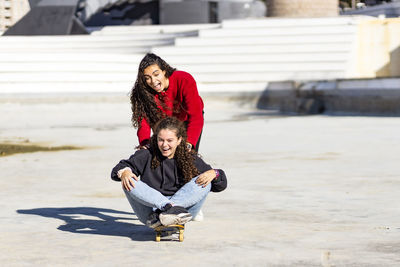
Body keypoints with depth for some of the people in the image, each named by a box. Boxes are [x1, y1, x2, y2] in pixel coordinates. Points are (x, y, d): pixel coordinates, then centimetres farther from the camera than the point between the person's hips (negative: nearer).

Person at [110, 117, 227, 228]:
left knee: (205, 182, -20)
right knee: (128, 181, -20)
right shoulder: (147, 156, 10)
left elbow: (221, 185, 7)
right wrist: (124, 171, -21)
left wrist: (214, 174, -15)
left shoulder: (191, 159, 10)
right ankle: (170, 207, -40)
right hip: (150, 207, 0)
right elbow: (120, 168, 3)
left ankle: (160, 214, -35)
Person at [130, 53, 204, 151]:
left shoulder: (184, 81, -36)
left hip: (187, 120, -2)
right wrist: (144, 142, -52)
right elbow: (143, 122, -30)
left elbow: (196, 117, -42)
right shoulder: (143, 92, -29)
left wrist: (188, 143, -57)